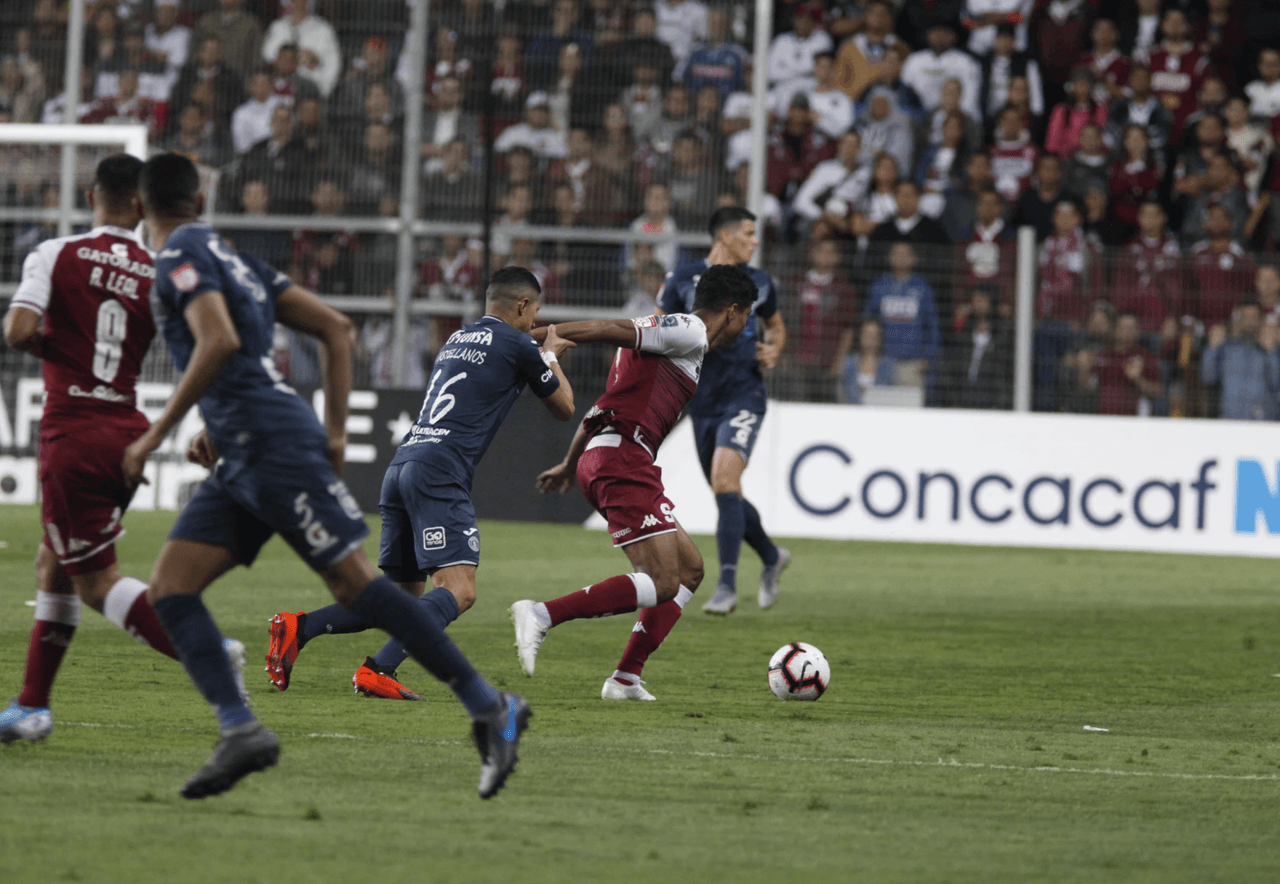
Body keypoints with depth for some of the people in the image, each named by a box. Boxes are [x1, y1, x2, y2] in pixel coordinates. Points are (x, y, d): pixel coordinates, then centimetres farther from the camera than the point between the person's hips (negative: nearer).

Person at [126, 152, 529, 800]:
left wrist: (157, 433, -16)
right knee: (169, 589, 0)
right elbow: (336, 328, 19)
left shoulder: (182, 255, -5)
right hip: (242, 463, 9)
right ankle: (239, 730, -13)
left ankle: (489, 708, -4)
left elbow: (219, 341, -22)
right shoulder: (232, 259, 21)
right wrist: (334, 431, 18)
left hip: (275, 448, -9)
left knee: (354, 584, -9)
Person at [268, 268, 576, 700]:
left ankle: (299, 627, -3)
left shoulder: (456, 339, 25)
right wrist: (551, 357, 35)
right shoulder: (517, 345, 4)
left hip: (401, 466, 8)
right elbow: (564, 407, 18)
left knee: (404, 596, 12)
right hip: (439, 472, -8)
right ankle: (377, 671, -30)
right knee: (459, 590, -15)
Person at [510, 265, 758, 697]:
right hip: (623, 456, -11)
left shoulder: (680, 334, 26)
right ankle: (542, 615, -22)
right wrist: (539, 337, -20)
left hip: (600, 460, 11)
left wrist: (570, 464, 36)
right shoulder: (690, 333, -5)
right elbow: (609, 329, -16)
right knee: (662, 583, -15)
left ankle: (626, 679, 8)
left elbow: (607, 404, 30)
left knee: (689, 568, 14)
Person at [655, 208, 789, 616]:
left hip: (744, 395, -2)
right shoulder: (683, 279, 1)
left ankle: (727, 585, -21)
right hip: (702, 399, 2)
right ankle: (772, 557, 37)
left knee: (725, 479, -21)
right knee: (725, 491, 9)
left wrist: (774, 350, 3)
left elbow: (775, 325, 24)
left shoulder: (760, 283, 7)